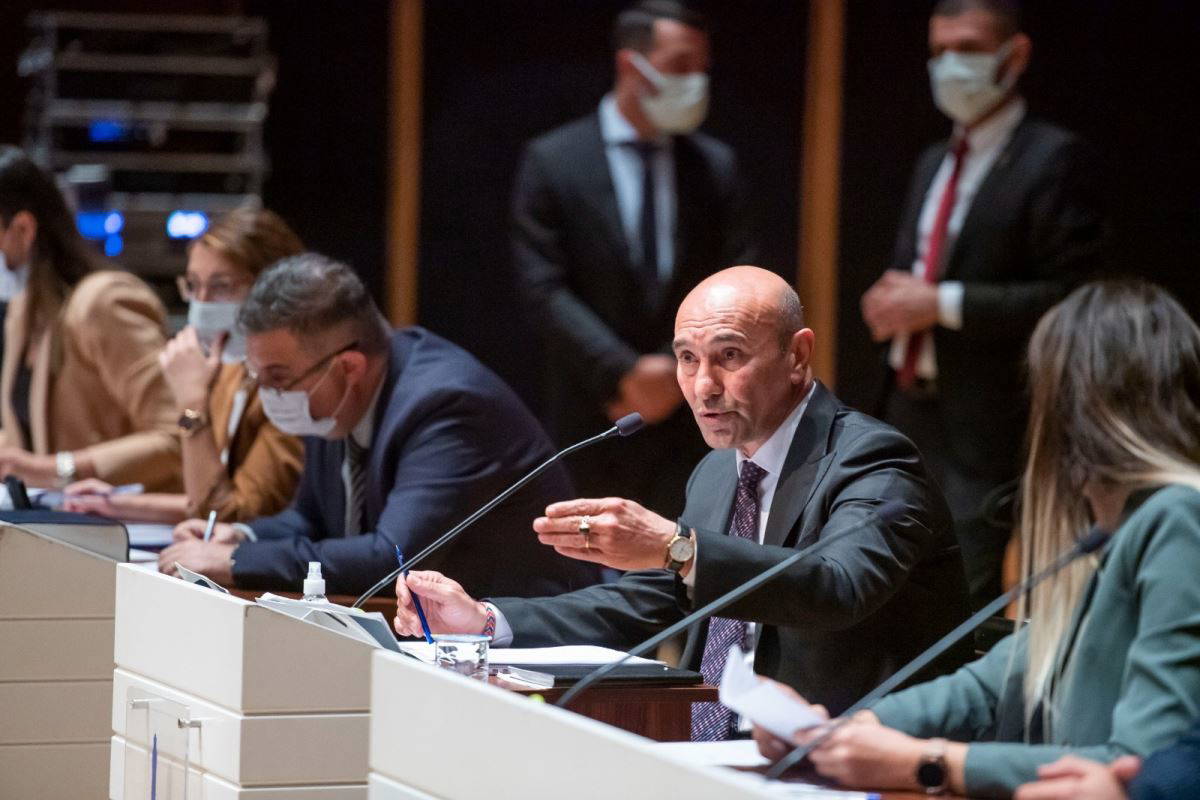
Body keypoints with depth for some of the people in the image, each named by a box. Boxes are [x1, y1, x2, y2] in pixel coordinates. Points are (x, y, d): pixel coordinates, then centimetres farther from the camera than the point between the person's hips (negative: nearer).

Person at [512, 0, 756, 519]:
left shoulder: (715, 164, 8)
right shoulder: (552, 161, -1)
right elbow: (544, 287, -6)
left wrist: (679, 368, -9)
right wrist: (623, 374, -14)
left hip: (691, 414, 2)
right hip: (592, 414, -2)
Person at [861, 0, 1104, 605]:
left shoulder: (1053, 159, -7)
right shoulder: (933, 164, 19)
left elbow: (1065, 298, -15)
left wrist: (943, 304, -18)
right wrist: (892, 301, 2)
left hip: (986, 424, -8)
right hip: (909, 413, 8)